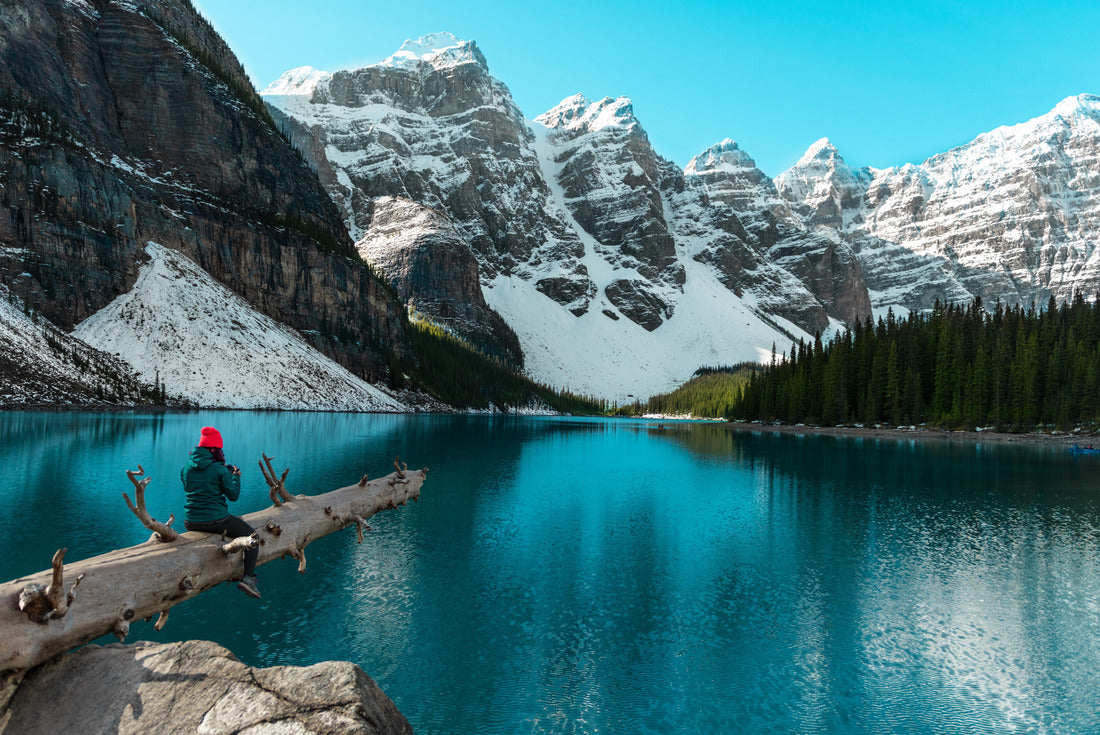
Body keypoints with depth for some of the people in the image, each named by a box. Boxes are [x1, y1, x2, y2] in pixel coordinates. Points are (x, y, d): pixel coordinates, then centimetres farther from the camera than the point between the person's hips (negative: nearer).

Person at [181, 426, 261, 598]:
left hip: (191, 522, 6)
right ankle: (248, 577, -2)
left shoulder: (187, 466, 2)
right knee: (251, 535, 13)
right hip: (216, 521, -6)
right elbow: (233, 495, -8)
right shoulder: (218, 468, -14)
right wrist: (236, 476, 9)